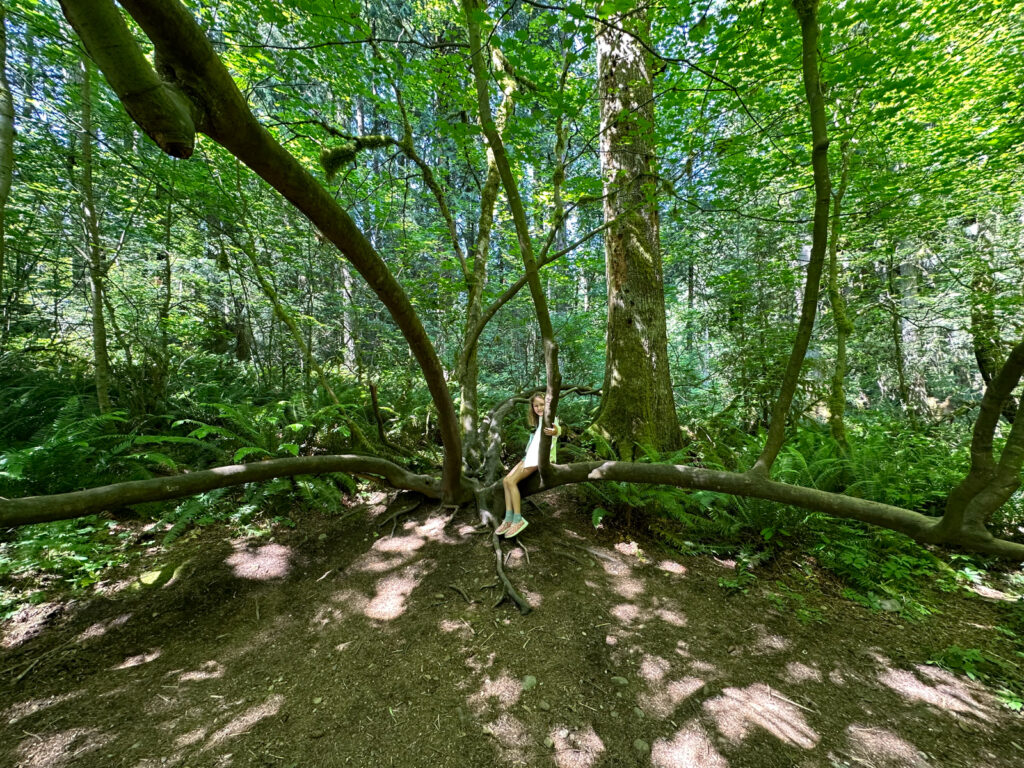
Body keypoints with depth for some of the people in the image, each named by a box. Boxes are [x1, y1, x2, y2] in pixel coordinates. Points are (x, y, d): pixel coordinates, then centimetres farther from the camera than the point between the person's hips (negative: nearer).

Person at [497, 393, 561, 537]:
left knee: (511, 481, -16)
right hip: (531, 456, 9)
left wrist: (555, 431, -56)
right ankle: (509, 519, -1)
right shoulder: (539, 420, 17)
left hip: (539, 457, -9)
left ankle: (518, 520, -11)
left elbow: (558, 429, -32)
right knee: (506, 480, 0)